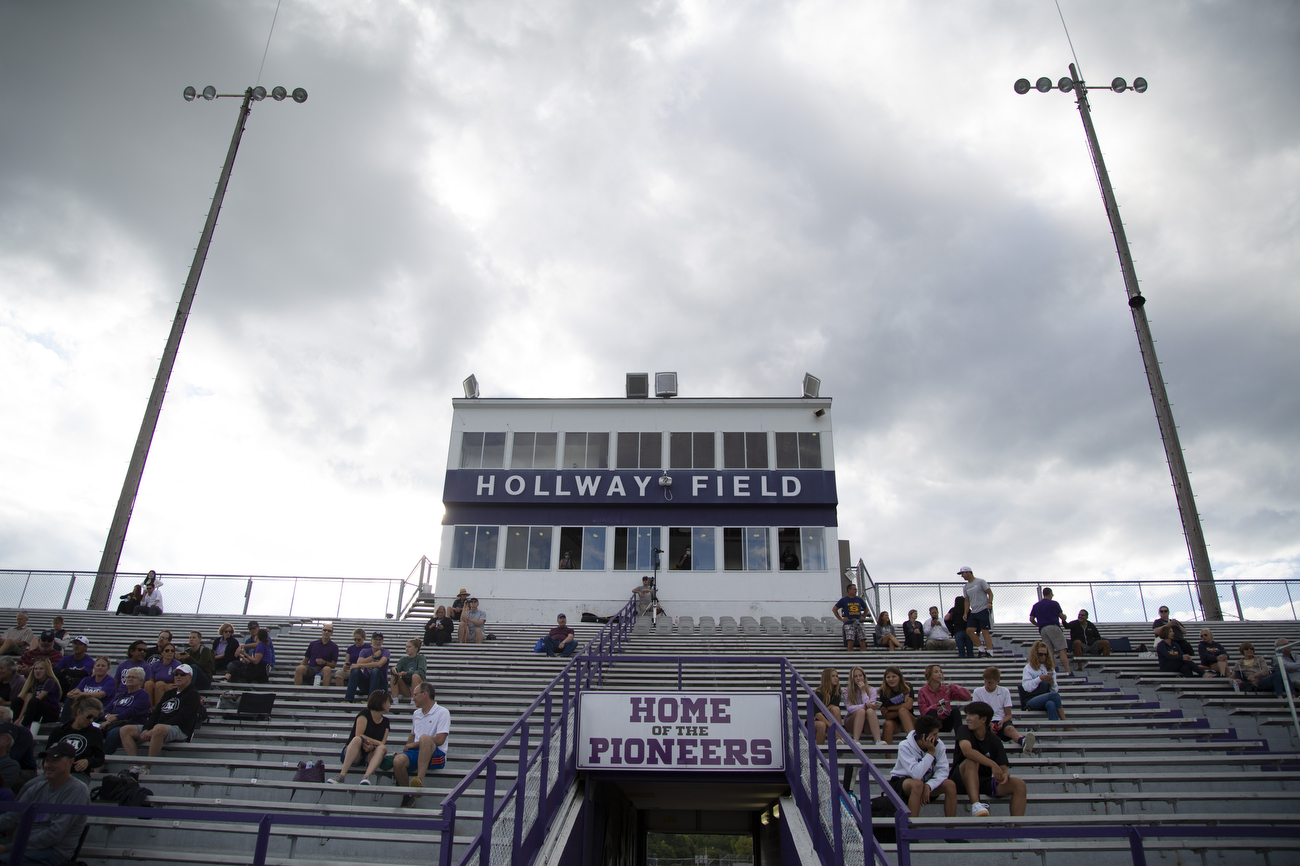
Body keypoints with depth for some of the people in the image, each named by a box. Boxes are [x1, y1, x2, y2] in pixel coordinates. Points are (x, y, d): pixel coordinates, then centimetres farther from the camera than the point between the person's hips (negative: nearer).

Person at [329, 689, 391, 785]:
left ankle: (366, 777, -48)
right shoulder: (365, 714, 1)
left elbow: (382, 744, 4)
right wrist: (377, 742, -12)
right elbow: (358, 735, -13)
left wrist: (371, 746, -19)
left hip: (370, 756, 3)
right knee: (357, 740, -35)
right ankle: (342, 774, -45)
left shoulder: (385, 722, 15)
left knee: (382, 749, -29)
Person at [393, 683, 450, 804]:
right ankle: (408, 796, -9)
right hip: (417, 753, 6)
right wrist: (406, 748, 9)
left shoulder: (442, 712, -1)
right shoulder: (416, 714, 21)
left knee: (425, 738, -38)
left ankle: (420, 779, -46)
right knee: (398, 760, -28)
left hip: (436, 755, -6)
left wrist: (415, 744, -5)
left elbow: (439, 740, -10)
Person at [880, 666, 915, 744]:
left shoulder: (908, 687, -6)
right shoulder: (884, 691, -7)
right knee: (888, 724, -33)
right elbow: (887, 716, -11)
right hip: (893, 721, 0)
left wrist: (889, 708, -14)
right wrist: (902, 706, -18)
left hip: (908, 721, 0)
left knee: (902, 710, -31)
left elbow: (908, 706, -21)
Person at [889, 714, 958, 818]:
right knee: (918, 784, -37)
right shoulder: (905, 747, -25)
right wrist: (930, 752, -33)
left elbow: (943, 770, -18)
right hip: (902, 781, -5)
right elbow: (916, 774, -35)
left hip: (927, 781, 5)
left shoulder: (938, 744, -11)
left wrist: (928, 786, -34)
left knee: (950, 784, -20)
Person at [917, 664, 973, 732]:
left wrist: (953, 687, -19)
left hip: (946, 724, 2)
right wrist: (935, 707, -30)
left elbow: (967, 697, -6)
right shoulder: (923, 691, -5)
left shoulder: (946, 688, 0)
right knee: (932, 711, -31)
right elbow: (923, 711, -12)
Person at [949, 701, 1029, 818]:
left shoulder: (995, 741, 3)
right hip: (962, 779, -4)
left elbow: (1003, 768, -2)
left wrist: (1005, 774, -26)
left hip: (984, 781, 4)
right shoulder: (963, 730, -7)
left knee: (1019, 785, -16)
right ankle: (975, 805, -44)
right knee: (972, 761, -33)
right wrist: (993, 764, -32)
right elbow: (967, 750, -27)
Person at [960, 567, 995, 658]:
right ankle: (981, 650, 4)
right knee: (969, 630, -5)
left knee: (985, 631, -10)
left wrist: (990, 603, -18)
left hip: (984, 610, -7)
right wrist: (966, 613, 11)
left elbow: (990, 593, -1)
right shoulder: (966, 587, 17)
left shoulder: (980, 582, -1)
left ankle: (990, 653, -7)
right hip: (974, 612, 7)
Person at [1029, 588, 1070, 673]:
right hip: (1053, 627, -5)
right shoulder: (1054, 603, 4)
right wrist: (1065, 617, 31)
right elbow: (1062, 617, 8)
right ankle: (1068, 671, -21)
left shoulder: (1036, 606, 18)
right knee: (1062, 650, -11)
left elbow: (1031, 619, 14)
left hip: (1042, 630, 5)